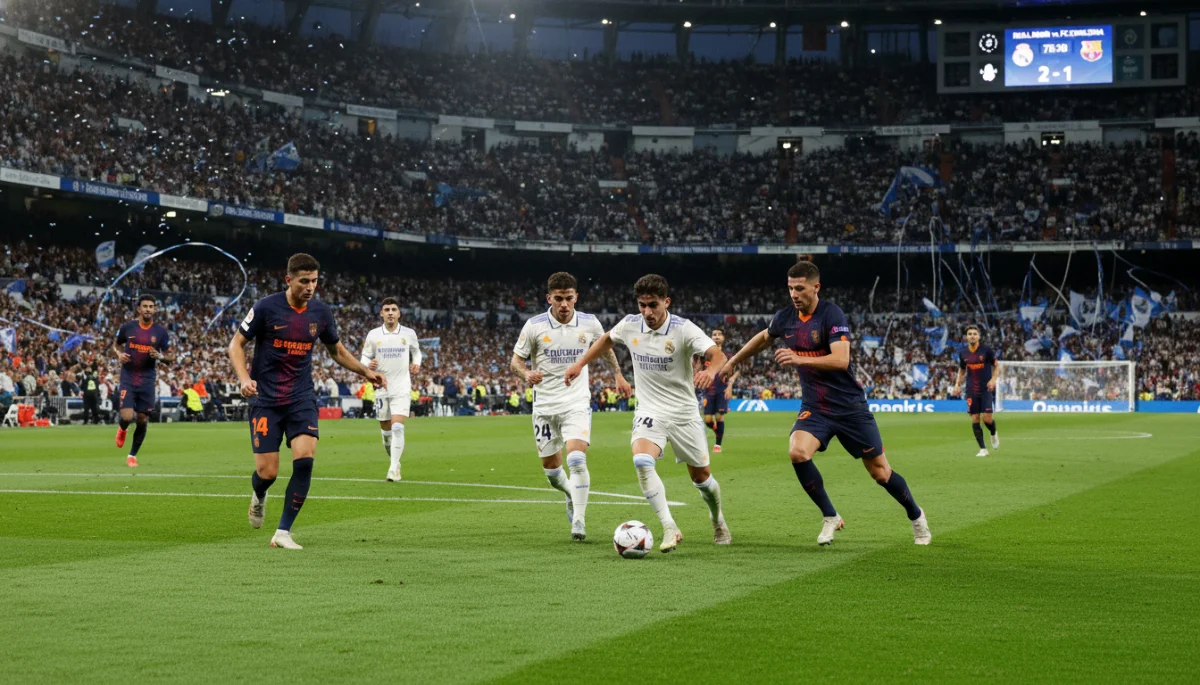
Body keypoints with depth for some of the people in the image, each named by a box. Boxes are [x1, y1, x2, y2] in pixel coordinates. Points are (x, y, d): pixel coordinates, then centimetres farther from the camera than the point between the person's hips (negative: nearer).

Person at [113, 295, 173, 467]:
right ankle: (122, 429, 25)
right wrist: (119, 354, -8)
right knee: (127, 417, -14)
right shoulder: (127, 327, -2)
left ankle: (132, 455, 23)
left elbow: (171, 357, 6)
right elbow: (116, 345, 14)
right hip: (128, 378, -1)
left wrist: (160, 356, -16)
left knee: (143, 420, 4)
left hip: (148, 381, 1)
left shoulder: (161, 332, -1)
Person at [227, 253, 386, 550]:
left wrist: (365, 371, 5)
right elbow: (236, 344, -1)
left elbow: (336, 350, 18)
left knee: (305, 458, -19)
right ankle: (259, 497, 34)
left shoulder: (321, 312, 2)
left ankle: (283, 532, -7)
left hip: (302, 398, 3)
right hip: (266, 400, -2)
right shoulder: (266, 307, -9)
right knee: (267, 472, -7)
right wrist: (244, 378, -18)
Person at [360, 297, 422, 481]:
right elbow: (365, 358, 7)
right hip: (382, 387, 2)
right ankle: (394, 460, 31)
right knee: (386, 430, 9)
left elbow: (416, 351, 19)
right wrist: (368, 365, -16)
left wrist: (416, 363, -1)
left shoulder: (409, 334, 1)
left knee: (397, 427, -17)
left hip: (402, 388, -2)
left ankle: (394, 468, -17)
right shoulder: (373, 335, 0)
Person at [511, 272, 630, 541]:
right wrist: (526, 374, -21)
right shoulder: (534, 326, -8)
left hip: (577, 403, -1)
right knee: (550, 466, 10)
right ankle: (572, 495, 43)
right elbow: (516, 359, 0)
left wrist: (618, 375, 23)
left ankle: (579, 521, -15)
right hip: (545, 405, 1)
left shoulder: (589, 323, -3)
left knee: (576, 459, -21)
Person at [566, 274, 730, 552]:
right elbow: (607, 340, 19)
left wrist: (710, 370, -51)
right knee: (642, 461, -27)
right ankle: (670, 529, -24)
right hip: (649, 412, 2)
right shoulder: (629, 325, -5)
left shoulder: (683, 329, -17)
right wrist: (580, 364, 18)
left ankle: (717, 518, 41)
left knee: (701, 475, 9)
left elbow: (718, 355, -29)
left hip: (683, 413, -2)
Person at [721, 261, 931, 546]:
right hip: (814, 407, 4)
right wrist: (733, 361, 32)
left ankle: (916, 516, 30)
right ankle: (830, 517, -5)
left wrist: (800, 359, -39)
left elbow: (841, 360, -30)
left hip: (849, 405, -4)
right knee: (797, 452, -24)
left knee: (879, 471, 2)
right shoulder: (785, 318, 0)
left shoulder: (832, 314, -17)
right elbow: (763, 339, 23)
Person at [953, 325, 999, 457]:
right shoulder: (963, 353, 4)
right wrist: (958, 384, 6)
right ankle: (982, 449, 7)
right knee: (975, 420, -2)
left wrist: (993, 379, -10)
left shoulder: (986, 350, -6)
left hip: (986, 389, -3)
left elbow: (996, 365, 4)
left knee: (987, 418, -11)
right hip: (971, 391, 3)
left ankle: (994, 434, 24)